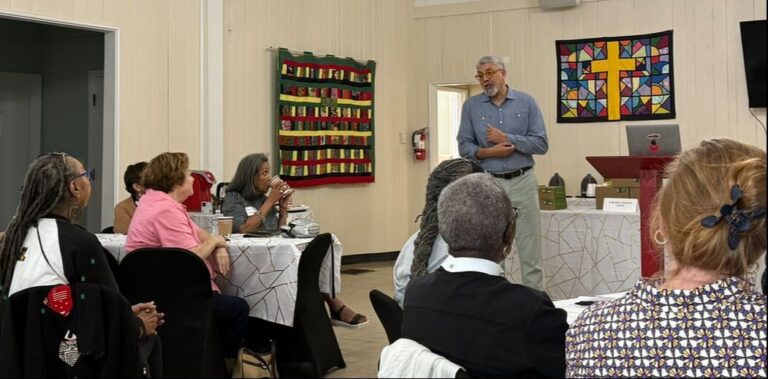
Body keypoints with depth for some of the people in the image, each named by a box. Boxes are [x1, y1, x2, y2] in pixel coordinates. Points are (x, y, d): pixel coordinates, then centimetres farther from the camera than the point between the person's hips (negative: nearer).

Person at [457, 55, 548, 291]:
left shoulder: (526, 103, 3)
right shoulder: (471, 106, 6)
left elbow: (541, 144, -3)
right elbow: (464, 147, 2)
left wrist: (506, 138, -11)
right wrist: (488, 152, -15)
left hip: (523, 181, 0)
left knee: (529, 245, 1)